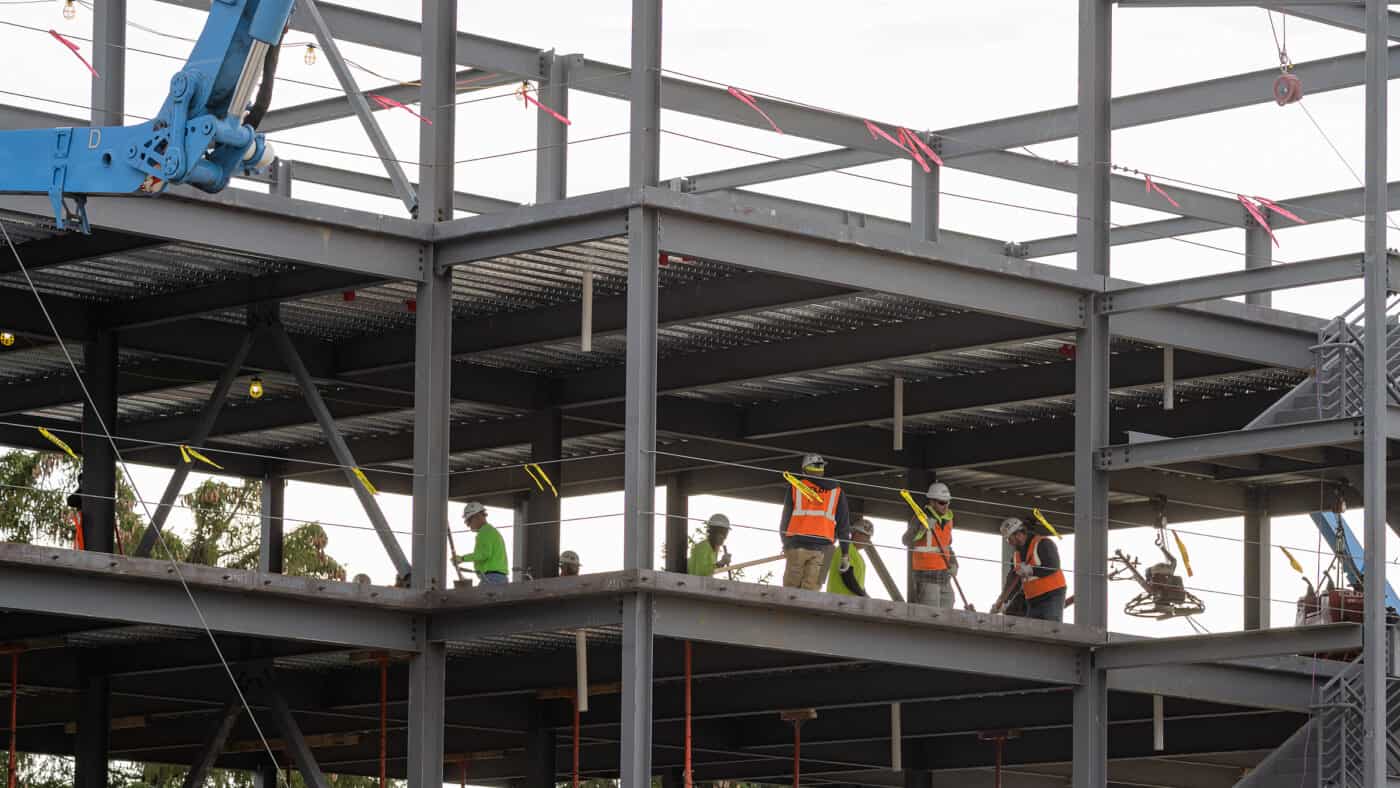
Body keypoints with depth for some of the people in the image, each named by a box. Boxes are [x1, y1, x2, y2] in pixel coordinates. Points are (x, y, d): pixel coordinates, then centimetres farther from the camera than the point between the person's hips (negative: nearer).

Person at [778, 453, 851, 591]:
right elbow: (844, 524, 9)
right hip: (821, 547, 1)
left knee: (791, 589, 3)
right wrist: (845, 554, 12)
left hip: (797, 544, -1)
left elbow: (786, 519, 12)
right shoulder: (836, 491, 11)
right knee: (811, 590, -3)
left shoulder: (795, 488, 9)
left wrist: (785, 544, 24)